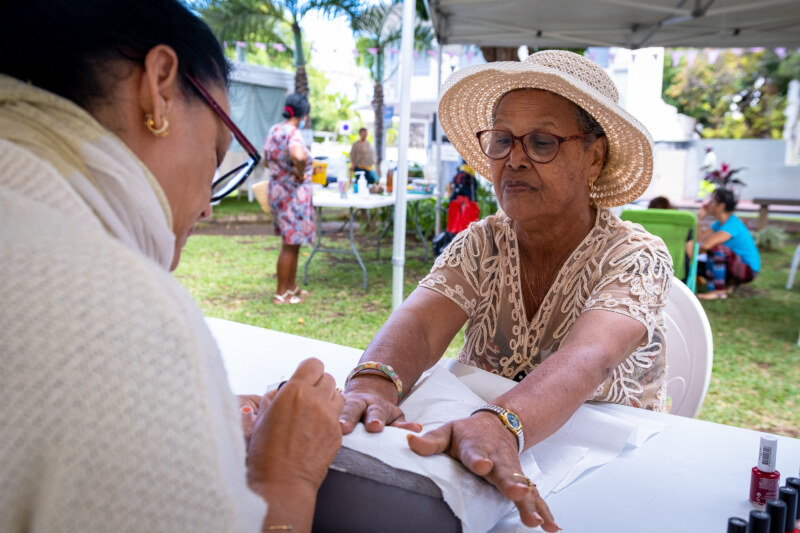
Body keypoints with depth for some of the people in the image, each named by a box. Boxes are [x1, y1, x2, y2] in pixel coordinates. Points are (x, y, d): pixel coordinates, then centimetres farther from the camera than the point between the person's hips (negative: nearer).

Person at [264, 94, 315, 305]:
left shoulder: (273, 131, 10)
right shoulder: (293, 133, -19)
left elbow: (266, 160, 23)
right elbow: (298, 155, -40)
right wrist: (301, 173, -23)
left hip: (277, 190, 10)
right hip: (293, 193, -9)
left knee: (292, 243, 18)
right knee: (290, 245, 0)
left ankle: (291, 287, 29)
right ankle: (281, 293, 9)